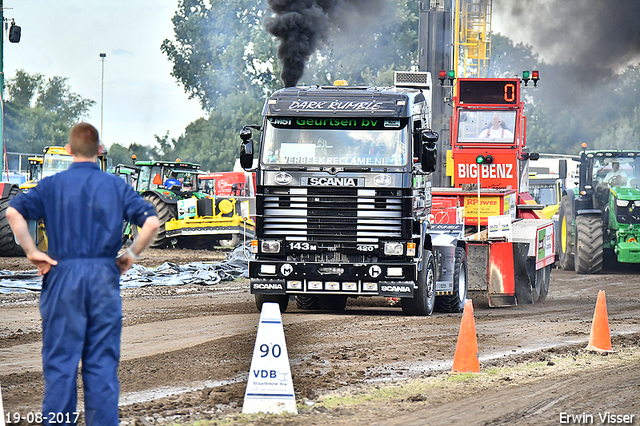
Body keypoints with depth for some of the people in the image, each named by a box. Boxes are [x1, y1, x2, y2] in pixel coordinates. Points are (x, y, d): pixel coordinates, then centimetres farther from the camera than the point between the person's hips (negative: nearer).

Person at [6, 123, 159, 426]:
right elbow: (151, 221, -4)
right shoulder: (116, 186, 6)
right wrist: (131, 255, 6)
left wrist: (31, 251, -4)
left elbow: (14, 212, -11)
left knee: (60, 359, 3)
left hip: (63, 276, -1)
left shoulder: (52, 185, 3)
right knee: (102, 361, 5)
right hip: (104, 277, 1)